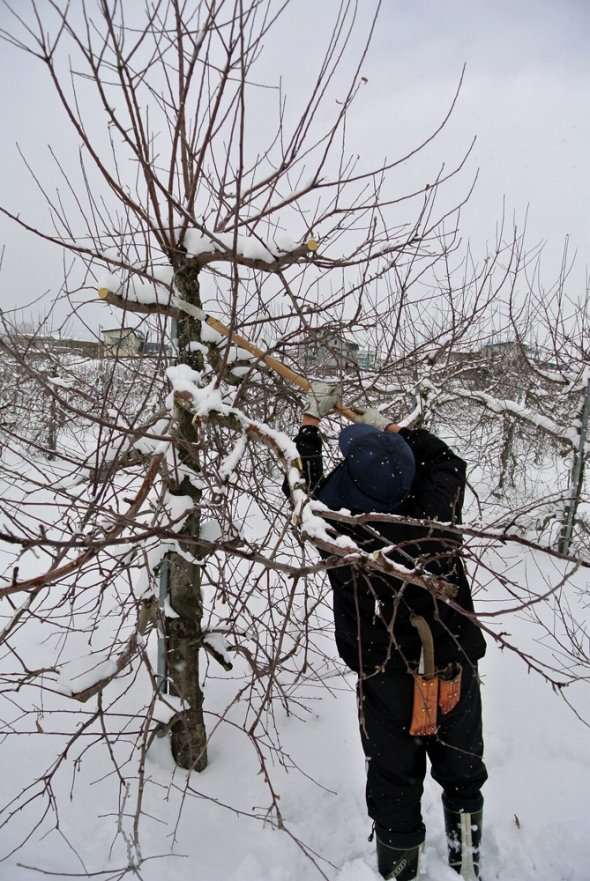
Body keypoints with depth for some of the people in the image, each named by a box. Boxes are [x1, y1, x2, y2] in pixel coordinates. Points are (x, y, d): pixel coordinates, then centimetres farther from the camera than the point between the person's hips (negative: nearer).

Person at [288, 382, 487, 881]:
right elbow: (448, 461, 2)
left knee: (395, 785, 21)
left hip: (387, 685, -2)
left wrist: (312, 419, 6)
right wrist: (390, 429, 10)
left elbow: (305, 485, -4)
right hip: (458, 675, 2)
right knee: (462, 777, 25)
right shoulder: (437, 514, -21)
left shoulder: (339, 533, -25)